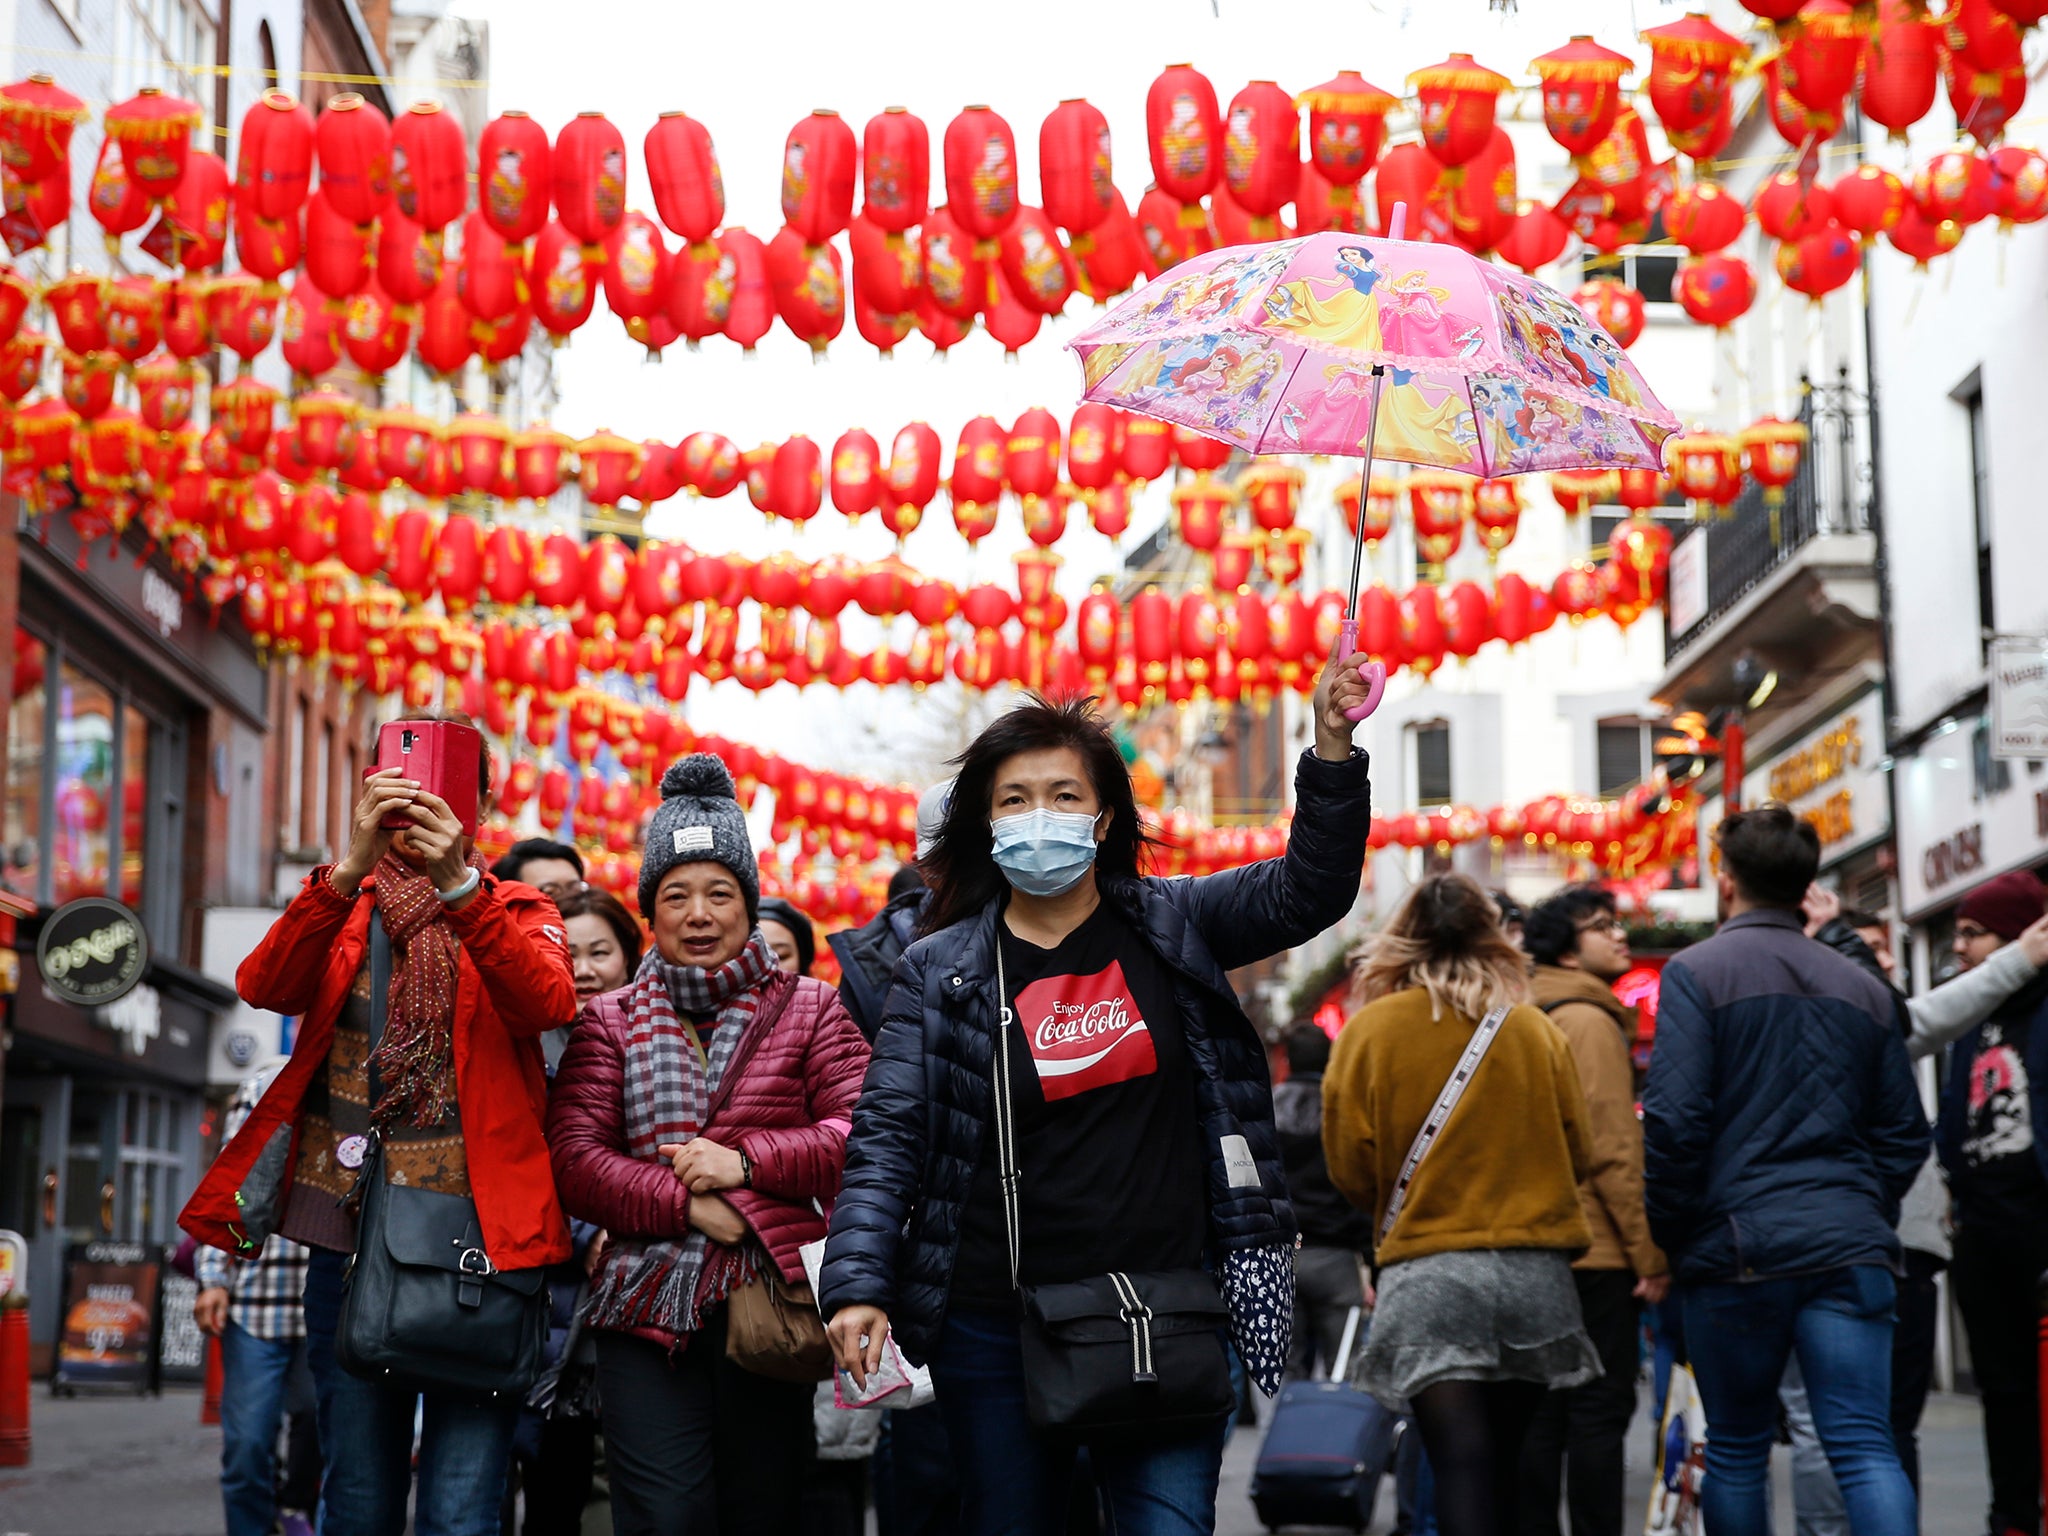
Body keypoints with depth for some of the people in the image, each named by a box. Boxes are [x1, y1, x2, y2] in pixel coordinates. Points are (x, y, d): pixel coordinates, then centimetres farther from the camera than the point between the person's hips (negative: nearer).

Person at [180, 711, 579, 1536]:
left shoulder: (516, 911, 10)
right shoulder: (338, 906, 14)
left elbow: (548, 1003, -12)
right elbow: (263, 987, -8)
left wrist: (457, 884, -27)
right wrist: (352, 868, -22)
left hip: (478, 1234, -2)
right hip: (350, 1236, 2)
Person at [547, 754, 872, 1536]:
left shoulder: (808, 1008, 11)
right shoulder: (609, 1020, 14)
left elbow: (861, 1134, 0)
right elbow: (573, 1159, 2)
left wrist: (745, 1161, -13)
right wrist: (689, 1205, -11)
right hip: (647, 1307, 0)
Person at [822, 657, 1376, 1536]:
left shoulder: (1171, 928, 5)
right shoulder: (938, 972, 1)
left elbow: (1309, 890, -4)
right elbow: (886, 1141, -3)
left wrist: (1332, 745, -18)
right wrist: (859, 1286, -16)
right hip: (997, 1328, 0)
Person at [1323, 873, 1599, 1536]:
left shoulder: (1369, 1030, -1)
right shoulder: (1536, 1030, 4)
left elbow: (1351, 1169, 0)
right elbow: (1576, 1151, 8)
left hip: (1427, 1275, -2)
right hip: (1535, 1272, 3)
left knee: (1462, 1474, -7)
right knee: (1503, 1468, 16)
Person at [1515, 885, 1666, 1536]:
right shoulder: (1590, 1020, -10)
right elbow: (1613, 1147, -16)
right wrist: (1651, 1254, -14)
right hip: (1598, 1252, -8)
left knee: (1544, 1414, 10)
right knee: (1601, 1412, -6)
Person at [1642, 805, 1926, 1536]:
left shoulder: (1697, 973, -2)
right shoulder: (1863, 988, 15)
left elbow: (1674, 1120, -10)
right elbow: (1904, 1132, 15)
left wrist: (1664, 1235, 0)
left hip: (1738, 1248, -3)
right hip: (1850, 1247, 3)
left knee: (1736, 1448, 10)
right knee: (1864, 1445, -3)